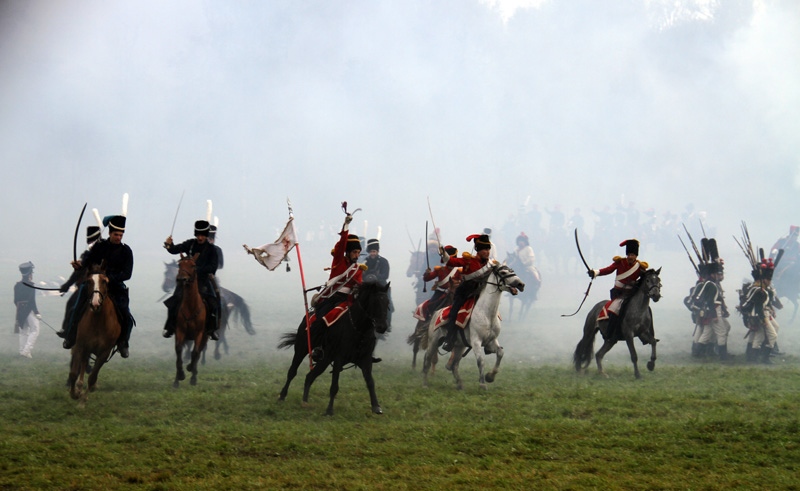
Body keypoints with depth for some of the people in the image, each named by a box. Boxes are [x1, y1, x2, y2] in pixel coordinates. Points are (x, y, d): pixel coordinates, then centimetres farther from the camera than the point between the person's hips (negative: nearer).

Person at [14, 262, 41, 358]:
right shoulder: (30, 285, -14)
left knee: (23, 332, 14)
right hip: (30, 311, -7)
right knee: (34, 331, -1)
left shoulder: (17, 285, 7)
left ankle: (22, 351, 14)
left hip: (20, 311, 7)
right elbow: (32, 301, -18)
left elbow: (15, 301, 11)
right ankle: (26, 350, -11)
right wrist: (37, 313, -14)